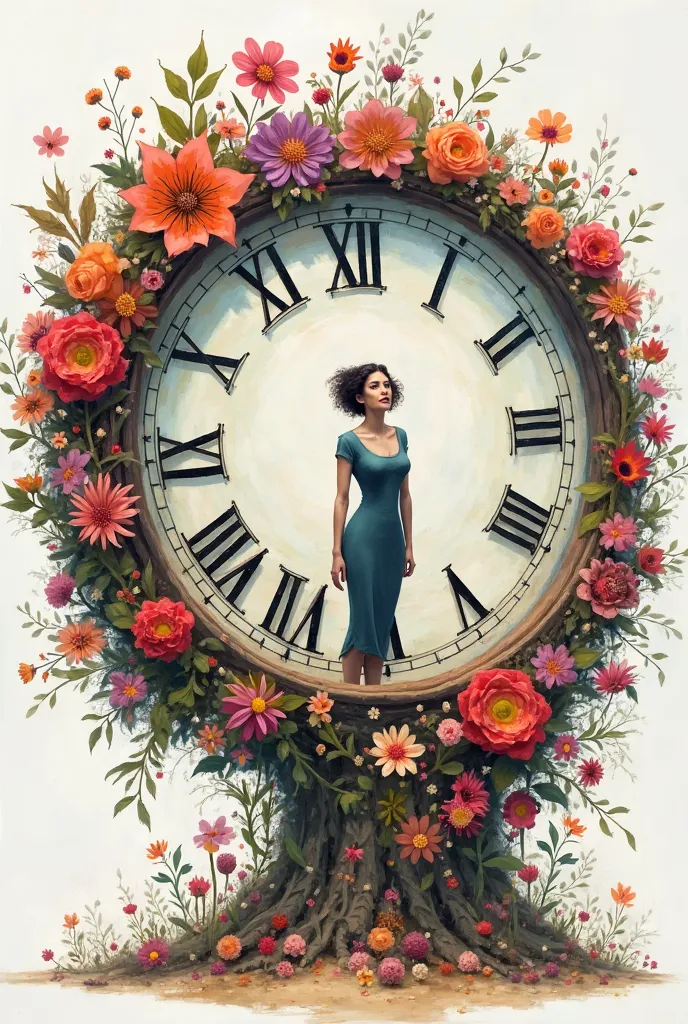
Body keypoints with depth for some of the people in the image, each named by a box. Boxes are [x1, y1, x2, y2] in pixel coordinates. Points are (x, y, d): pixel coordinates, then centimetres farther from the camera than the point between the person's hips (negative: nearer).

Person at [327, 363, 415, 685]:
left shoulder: (400, 435, 9)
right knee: (363, 621, -3)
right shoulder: (349, 441, -9)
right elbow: (341, 498, -8)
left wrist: (408, 544, 12)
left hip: (393, 537, 6)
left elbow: (404, 494, 13)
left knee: (383, 622, 9)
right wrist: (337, 553, -10)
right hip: (364, 536, -6)